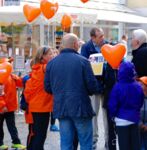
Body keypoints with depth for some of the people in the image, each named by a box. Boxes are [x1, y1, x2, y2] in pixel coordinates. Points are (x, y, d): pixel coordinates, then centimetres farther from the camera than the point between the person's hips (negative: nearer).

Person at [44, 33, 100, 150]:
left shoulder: (51, 63, 4)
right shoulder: (83, 61, -8)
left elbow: (47, 87, 7)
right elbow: (93, 86, -10)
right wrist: (89, 91, 13)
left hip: (61, 108, 4)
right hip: (80, 107, -4)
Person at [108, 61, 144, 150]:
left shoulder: (118, 87, -18)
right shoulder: (138, 86, -4)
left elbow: (113, 104, -11)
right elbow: (141, 103, 9)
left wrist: (112, 115, 7)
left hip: (122, 119, -4)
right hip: (135, 118, 4)